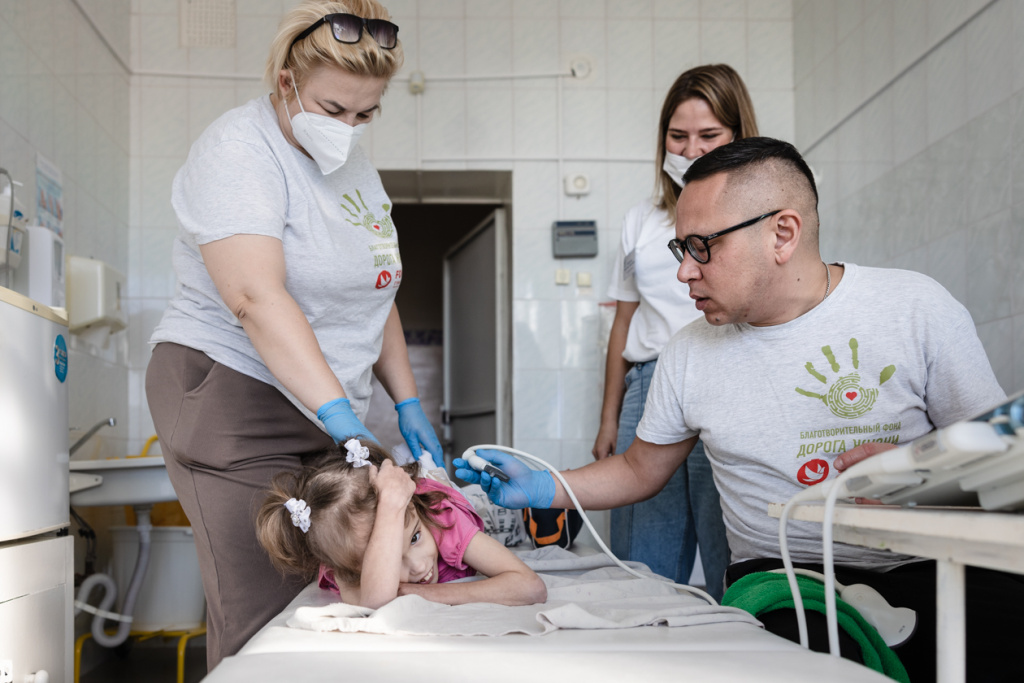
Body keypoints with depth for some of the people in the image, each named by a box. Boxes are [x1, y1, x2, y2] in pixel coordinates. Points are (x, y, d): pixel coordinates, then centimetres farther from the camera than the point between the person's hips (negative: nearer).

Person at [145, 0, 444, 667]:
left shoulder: (353, 163, 16)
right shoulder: (241, 150, -11)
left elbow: (371, 295, 23)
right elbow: (257, 297, -24)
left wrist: (407, 402, 13)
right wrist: (342, 416, -31)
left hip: (323, 412, 8)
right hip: (233, 397, -7)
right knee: (265, 620, -10)